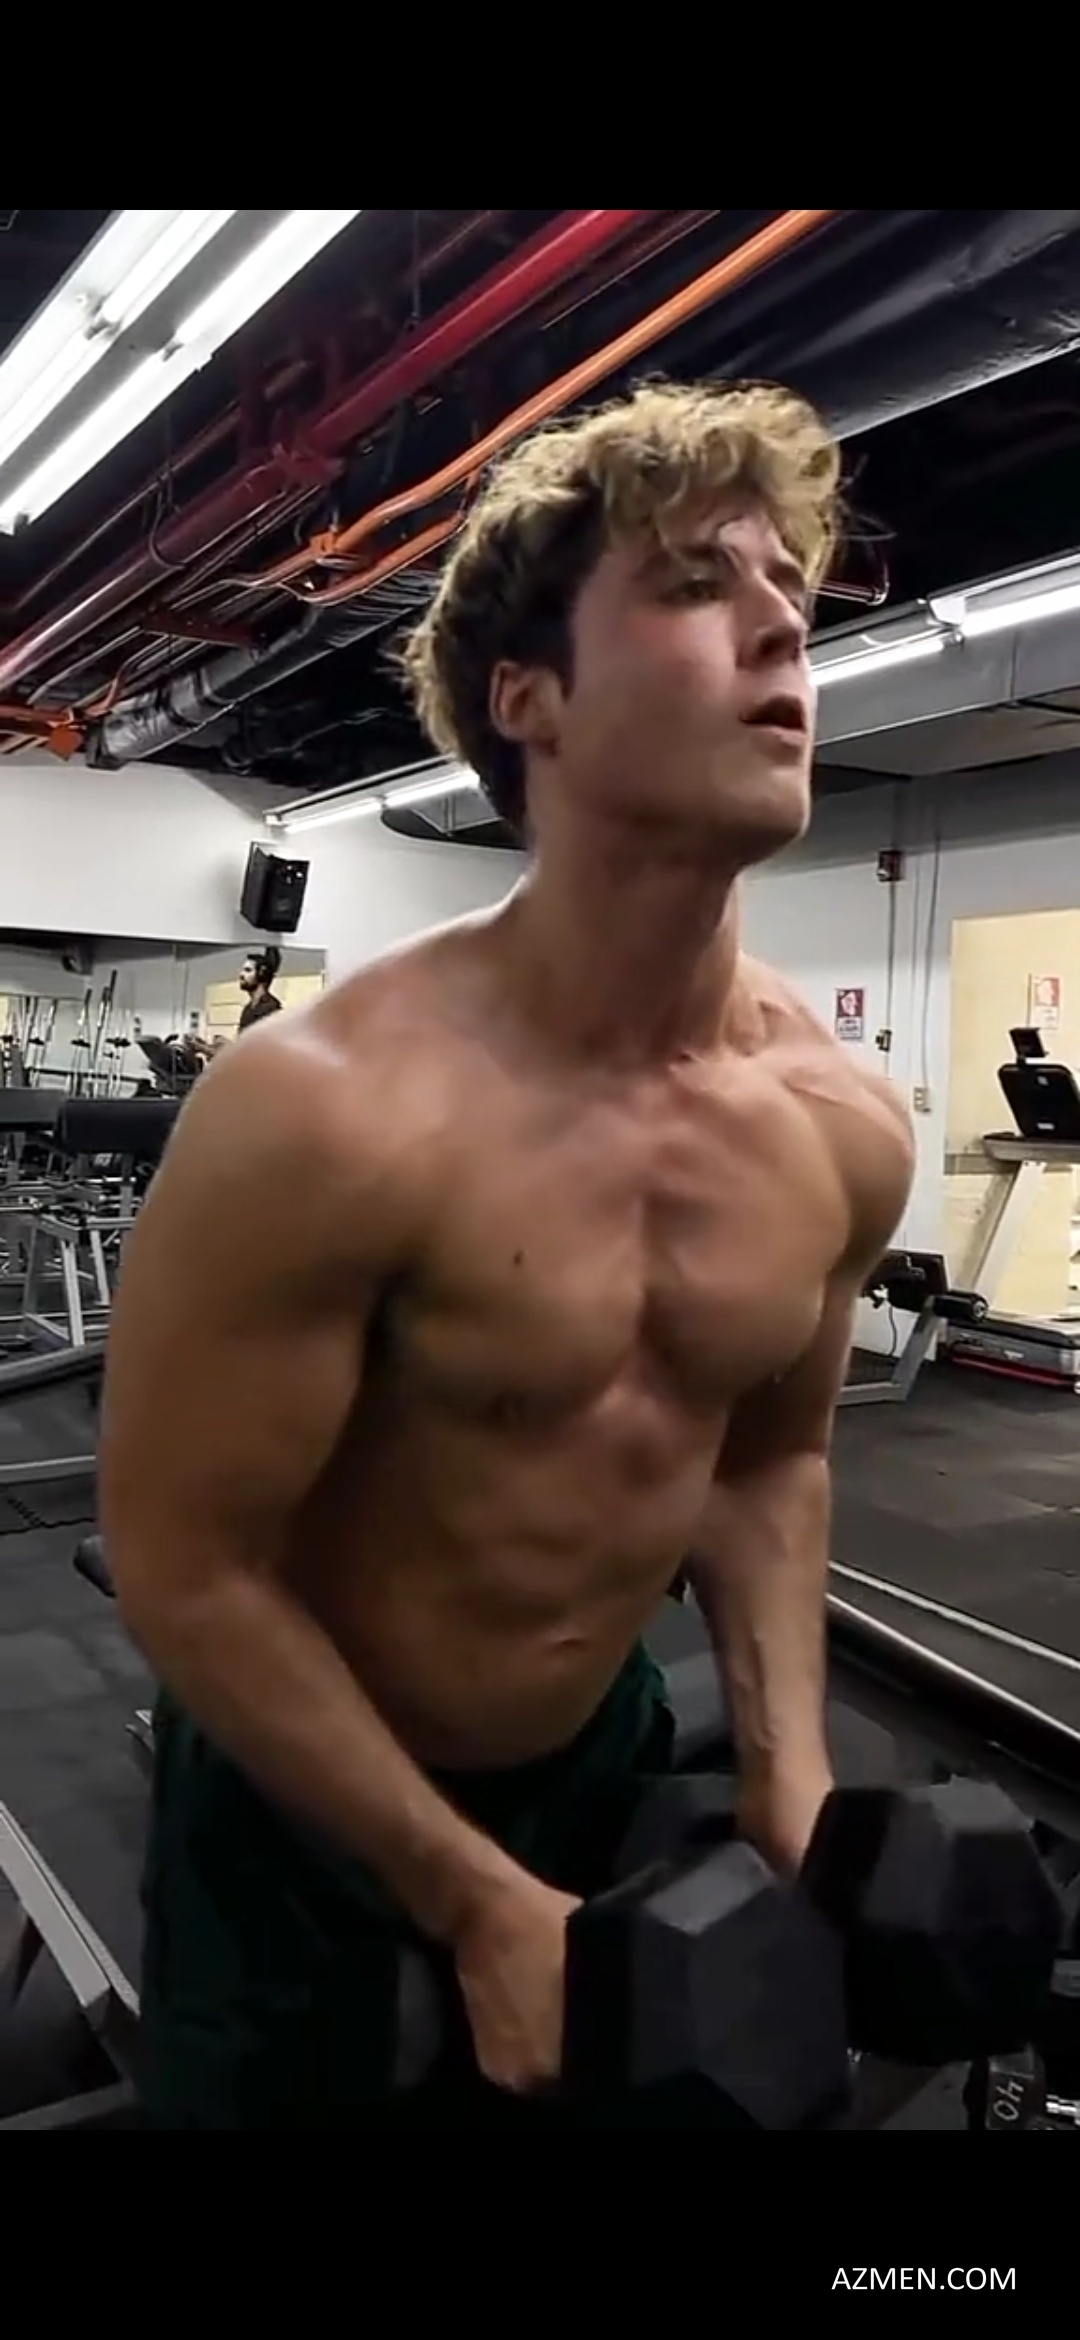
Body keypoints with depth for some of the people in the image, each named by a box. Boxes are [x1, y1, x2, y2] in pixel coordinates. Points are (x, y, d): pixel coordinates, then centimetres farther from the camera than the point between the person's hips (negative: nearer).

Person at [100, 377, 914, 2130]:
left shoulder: (843, 1125, -12)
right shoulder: (328, 1110, -30)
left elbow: (771, 1456, 3)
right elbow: (182, 1571, -21)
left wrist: (788, 1765, -6)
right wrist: (476, 1900, -16)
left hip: (604, 1749, 5)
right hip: (301, 1788, -4)